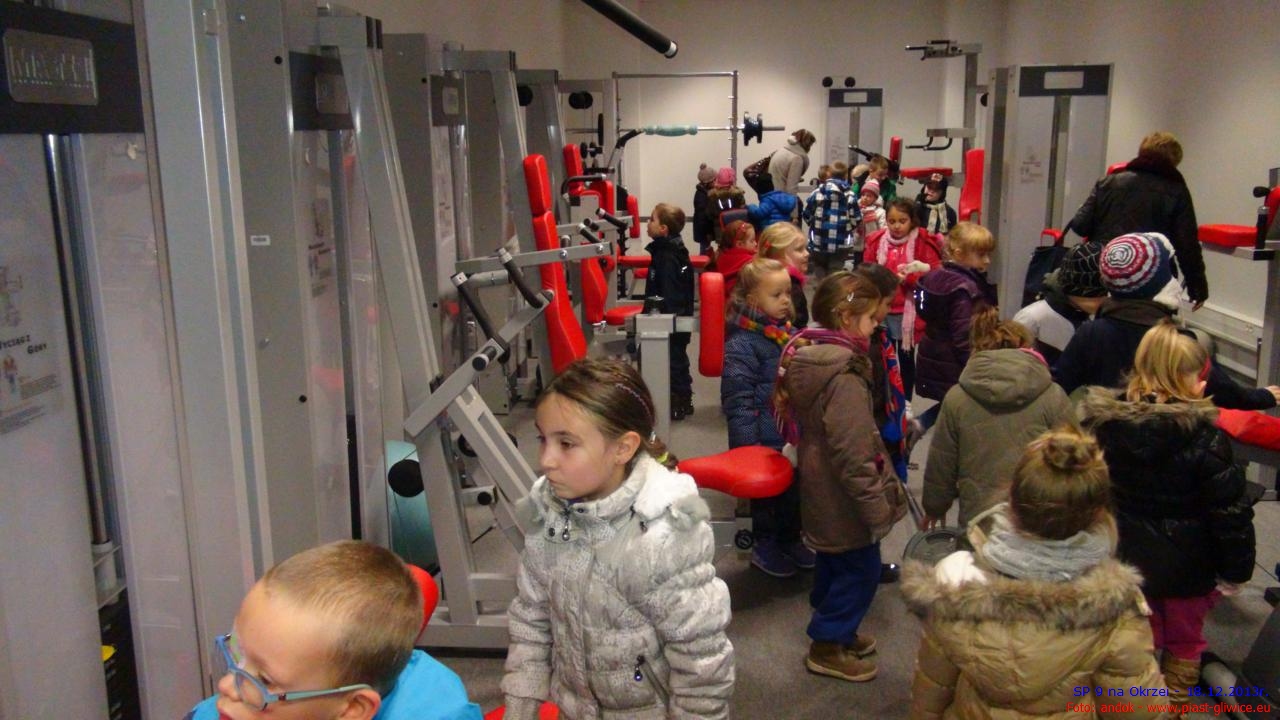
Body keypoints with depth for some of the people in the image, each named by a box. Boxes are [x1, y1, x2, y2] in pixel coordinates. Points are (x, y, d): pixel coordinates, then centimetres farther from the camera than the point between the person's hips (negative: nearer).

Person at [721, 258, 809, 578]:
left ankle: (790, 540, 39)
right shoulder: (742, 344, -18)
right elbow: (738, 400, -18)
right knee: (770, 489, 7)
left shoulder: (788, 333, 7)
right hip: (764, 441, -7)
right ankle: (765, 548, 26)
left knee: (795, 486, 19)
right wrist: (748, 447, -19)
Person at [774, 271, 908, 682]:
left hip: (820, 491, 9)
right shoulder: (844, 377, -29)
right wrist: (878, 506, -17)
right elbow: (852, 455, -28)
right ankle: (828, 646, 23)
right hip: (844, 499, -9)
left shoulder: (808, 355, 0)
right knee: (861, 570, 9)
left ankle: (834, 630, 43)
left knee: (834, 563, 25)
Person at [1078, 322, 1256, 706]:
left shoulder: (1103, 422, -10)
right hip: (1186, 564, -3)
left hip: (1126, 558, 3)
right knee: (1185, 643, 21)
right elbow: (1229, 511, -17)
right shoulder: (1204, 436, -22)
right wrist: (1235, 569, -4)